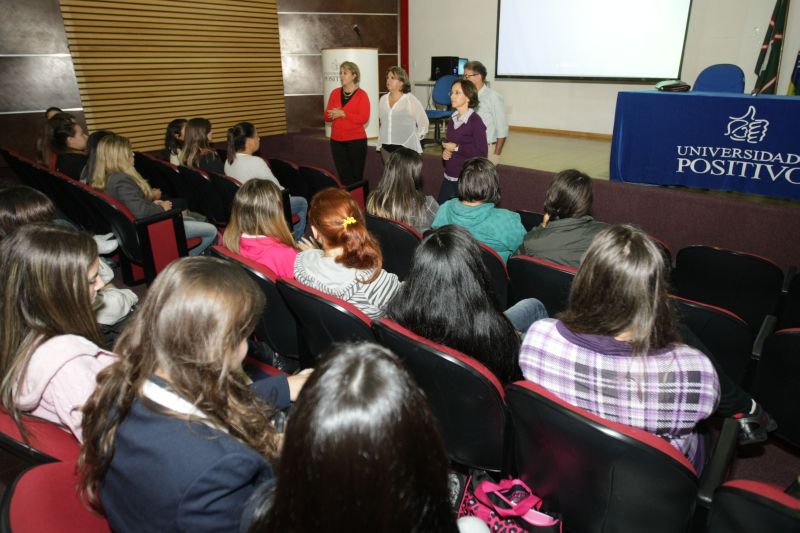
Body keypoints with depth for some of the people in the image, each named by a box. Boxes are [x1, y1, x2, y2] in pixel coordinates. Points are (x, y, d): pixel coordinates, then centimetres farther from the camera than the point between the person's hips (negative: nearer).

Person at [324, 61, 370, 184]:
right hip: (337, 141, 4)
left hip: (356, 141, -4)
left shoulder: (361, 94, -4)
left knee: (356, 176, 1)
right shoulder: (335, 93, 9)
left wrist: (343, 113, -19)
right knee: (343, 177, 6)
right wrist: (333, 114, -14)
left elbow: (364, 118, -15)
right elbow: (327, 117, 9)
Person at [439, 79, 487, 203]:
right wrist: (444, 151, -1)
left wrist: (457, 148, -15)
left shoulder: (475, 121, -12)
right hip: (448, 176, 7)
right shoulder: (452, 119, 8)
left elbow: (481, 152, -16)